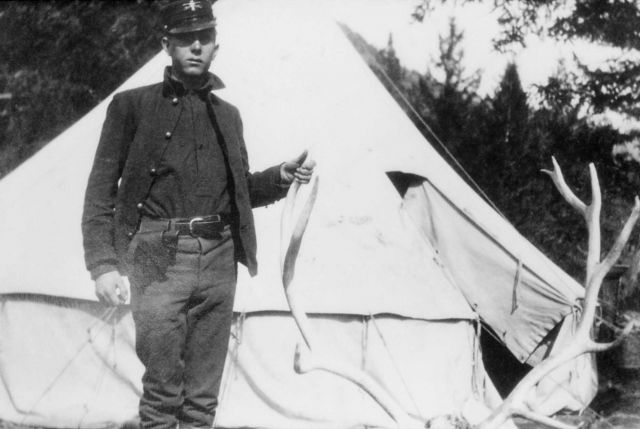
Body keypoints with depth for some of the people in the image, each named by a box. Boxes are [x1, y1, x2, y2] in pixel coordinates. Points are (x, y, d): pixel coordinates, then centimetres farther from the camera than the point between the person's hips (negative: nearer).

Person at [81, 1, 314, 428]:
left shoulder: (228, 115, 14)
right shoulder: (132, 105, 0)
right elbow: (101, 190, -1)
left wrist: (281, 177, 4)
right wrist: (103, 263, -10)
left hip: (218, 262, 4)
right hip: (159, 260, -4)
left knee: (203, 394, 9)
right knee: (162, 390, -4)